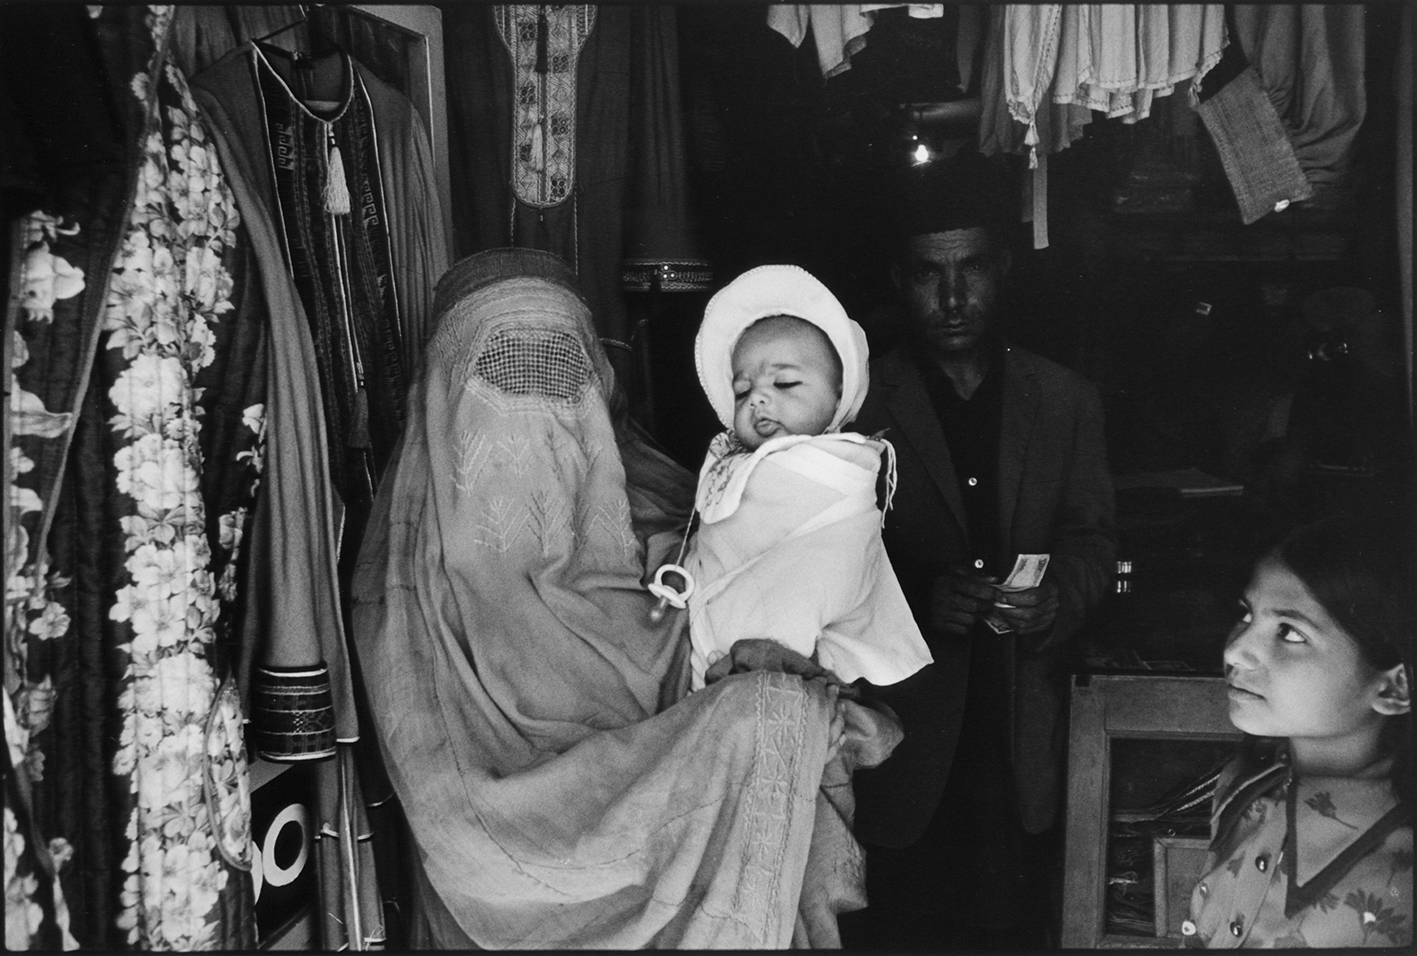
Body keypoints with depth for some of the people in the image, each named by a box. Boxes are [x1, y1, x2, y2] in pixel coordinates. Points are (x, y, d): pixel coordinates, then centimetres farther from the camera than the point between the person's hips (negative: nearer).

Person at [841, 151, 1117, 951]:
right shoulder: (859, 403, 0)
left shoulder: (1067, 401, 9)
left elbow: (1092, 538, 9)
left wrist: (1061, 598, -13)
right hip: (904, 732, -2)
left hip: (1022, 741, 2)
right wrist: (916, 599, -20)